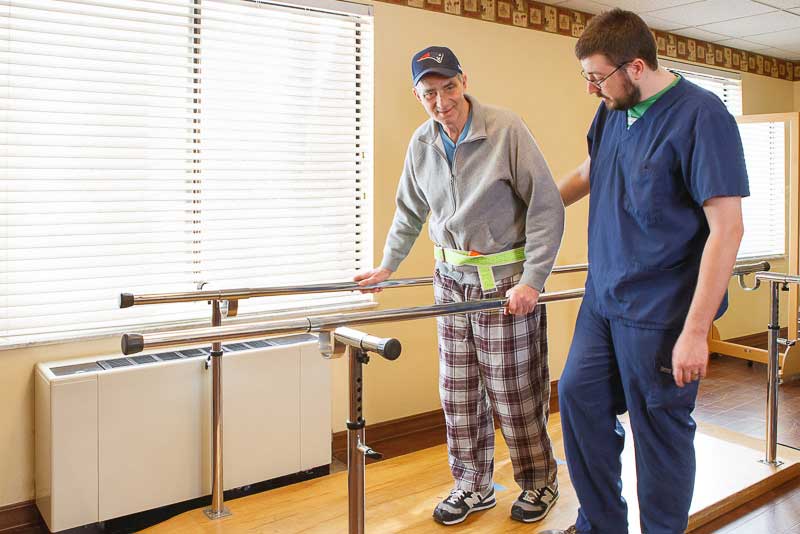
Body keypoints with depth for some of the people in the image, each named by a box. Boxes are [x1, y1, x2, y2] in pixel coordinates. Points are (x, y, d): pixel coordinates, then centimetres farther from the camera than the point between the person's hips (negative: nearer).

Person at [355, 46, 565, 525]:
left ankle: (539, 481, 27)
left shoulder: (506, 129, -12)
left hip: (506, 278, -5)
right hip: (452, 278, 5)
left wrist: (532, 280, -16)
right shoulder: (421, 144, 5)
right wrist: (387, 266, 21)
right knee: (459, 392, 10)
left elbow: (547, 207, -12)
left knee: (514, 390, 3)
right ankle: (474, 486, 28)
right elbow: (409, 213, 20)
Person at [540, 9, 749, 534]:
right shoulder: (613, 111, 5)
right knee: (579, 396, 11)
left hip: (661, 311, -7)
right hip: (603, 295, 7)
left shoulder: (701, 115, -15)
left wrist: (695, 331, -21)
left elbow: (727, 229, -19)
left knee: (660, 427, 4)